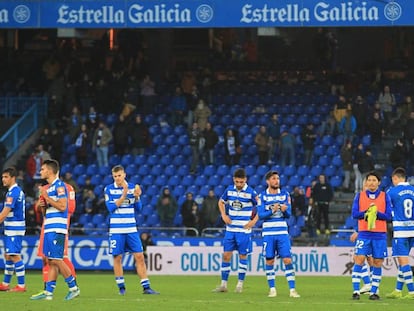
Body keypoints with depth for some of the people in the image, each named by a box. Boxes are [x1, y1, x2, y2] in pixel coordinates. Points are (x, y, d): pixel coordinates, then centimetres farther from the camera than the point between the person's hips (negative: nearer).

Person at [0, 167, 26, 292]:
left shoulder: (13, 193, -16)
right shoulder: (18, 191, 15)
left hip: (14, 229, -10)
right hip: (10, 229, 10)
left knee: (15, 256, -8)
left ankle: (21, 285, -7)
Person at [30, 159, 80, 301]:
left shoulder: (59, 185, -9)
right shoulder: (48, 187, 20)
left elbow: (62, 206, -18)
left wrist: (47, 197, -13)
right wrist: (43, 205, 5)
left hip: (57, 229, -9)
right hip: (49, 229, 9)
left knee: (56, 260, -11)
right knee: (51, 261, 6)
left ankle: (73, 288, -4)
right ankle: (48, 292, 5)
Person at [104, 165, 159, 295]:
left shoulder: (132, 187, 5)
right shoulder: (109, 189, -2)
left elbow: (138, 208, 7)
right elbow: (111, 208, -12)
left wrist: (137, 197, -13)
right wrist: (123, 196, -19)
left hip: (131, 229, 2)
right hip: (116, 230, -2)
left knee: (139, 256, -2)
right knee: (117, 258, 2)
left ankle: (146, 287, 1)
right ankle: (121, 287, 13)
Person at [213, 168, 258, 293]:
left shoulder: (251, 192, -9)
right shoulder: (229, 190, 3)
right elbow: (221, 202, 20)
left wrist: (254, 221, -10)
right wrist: (224, 215, 5)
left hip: (244, 230, -4)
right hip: (230, 229, 4)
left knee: (242, 256, 2)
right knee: (226, 255, 1)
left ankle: (240, 284, 12)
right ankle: (223, 284, 7)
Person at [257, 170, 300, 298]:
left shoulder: (285, 194, 5)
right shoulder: (262, 196, 0)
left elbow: (288, 214, 2)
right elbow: (261, 215, -7)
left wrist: (284, 210, -20)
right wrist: (272, 211, -23)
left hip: (282, 232, 1)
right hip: (268, 233, -1)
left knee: (288, 260, -5)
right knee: (269, 261, 2)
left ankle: (292, 289, -4)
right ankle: (272, 289, 12)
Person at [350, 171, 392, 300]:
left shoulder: (385, 196, 6)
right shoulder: (359, 196, 7)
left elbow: (388, 216, 1)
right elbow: (354, 214, -1)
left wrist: (376, 213, -16)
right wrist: (367, 212, -16)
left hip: (379, 235, 1)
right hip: (364, 233, -1)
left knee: (377, 263, 0)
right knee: (359, 259, -10)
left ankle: (373, 292, 7)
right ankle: (356, 291, -8)